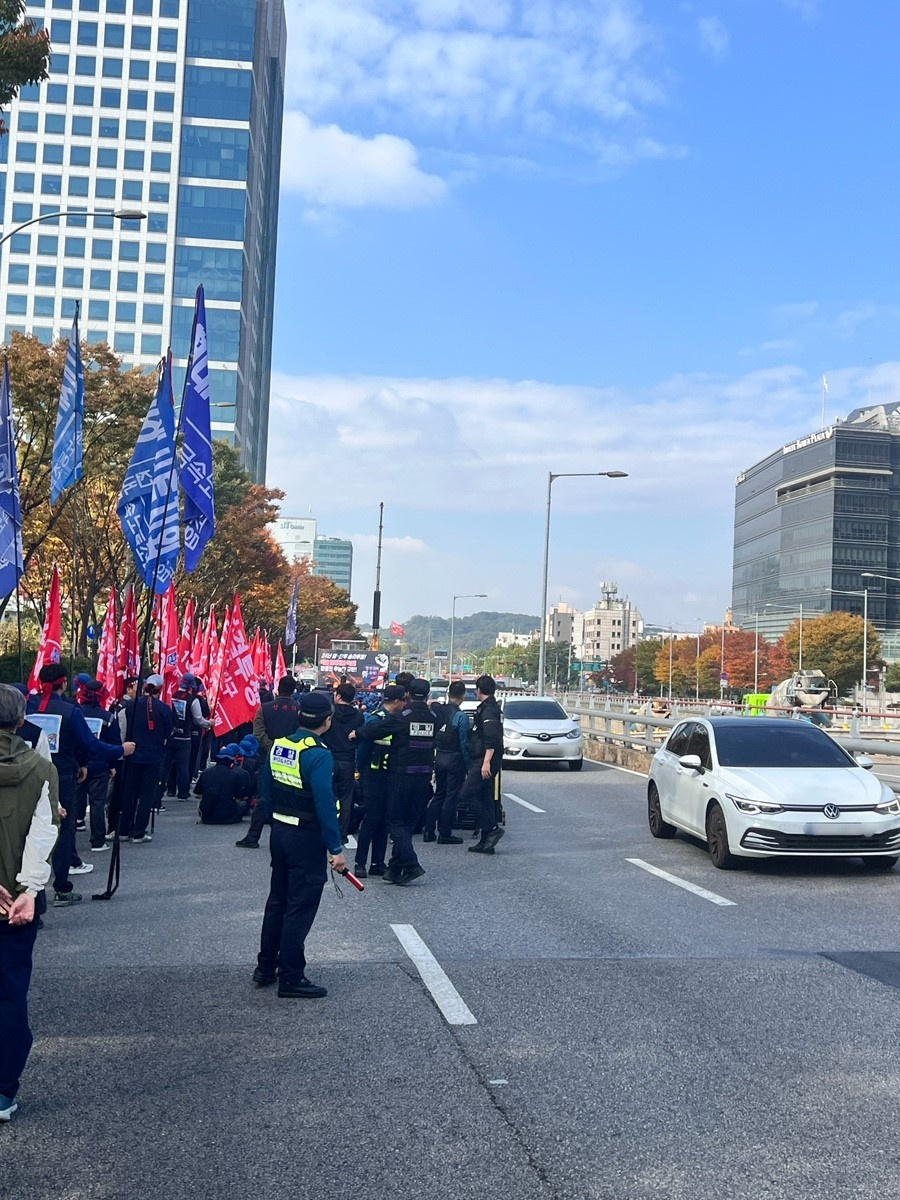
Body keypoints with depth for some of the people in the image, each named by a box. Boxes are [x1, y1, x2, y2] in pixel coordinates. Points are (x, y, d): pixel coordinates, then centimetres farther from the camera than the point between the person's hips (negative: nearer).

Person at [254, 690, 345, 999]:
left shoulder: (279, 744, 2)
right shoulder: (318, 754, -21)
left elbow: (267, 788, 11)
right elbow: (325, 805, -23)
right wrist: (336, 849, -19)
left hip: (279, 831, 8)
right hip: (307, 838, -8)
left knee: (277, 900, 19)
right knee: (300, 908, 1)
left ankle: (266, 968, 29)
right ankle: (291, 979, 7)